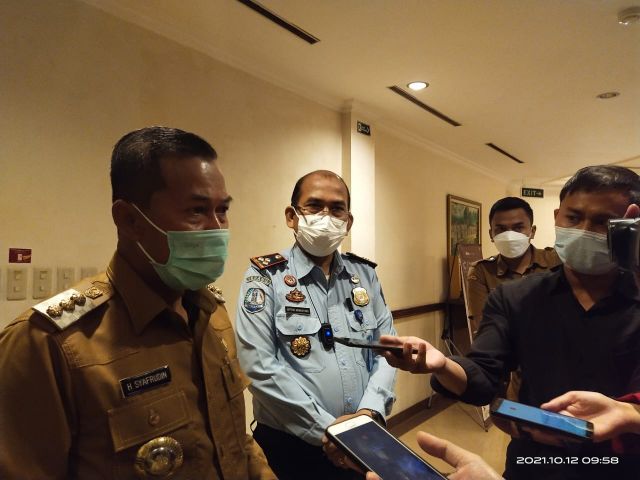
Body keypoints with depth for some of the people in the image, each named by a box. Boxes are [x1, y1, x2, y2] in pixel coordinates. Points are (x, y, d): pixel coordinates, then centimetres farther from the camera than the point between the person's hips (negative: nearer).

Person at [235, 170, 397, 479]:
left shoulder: (364, 274, 4)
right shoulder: (265, 277, -11)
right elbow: (260, 366, -17)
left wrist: (371, 410, -11)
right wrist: (324, 427, -17)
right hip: (292, 446, -4)